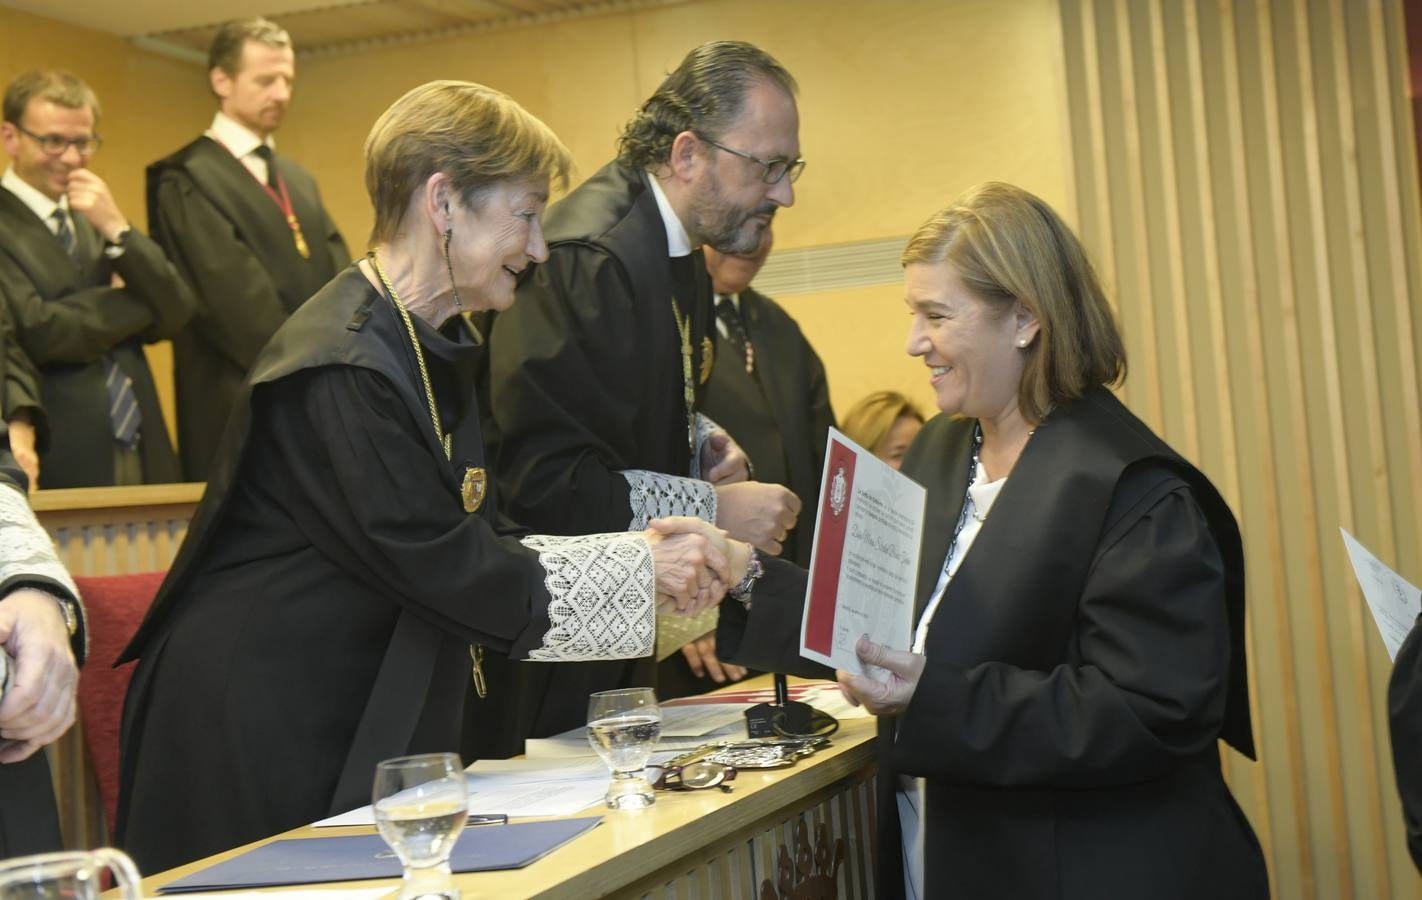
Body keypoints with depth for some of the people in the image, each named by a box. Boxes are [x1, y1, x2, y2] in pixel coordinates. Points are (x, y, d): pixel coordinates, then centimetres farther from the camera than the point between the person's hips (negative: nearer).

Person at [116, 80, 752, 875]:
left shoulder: (438, 351, 10)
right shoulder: (342, 368, -21)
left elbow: (478, 542, 5)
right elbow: (438, 566, -24)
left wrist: (641, 556, -7)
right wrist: (636, 571, -16)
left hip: (369, 732, 9)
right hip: (260, 744, -9)